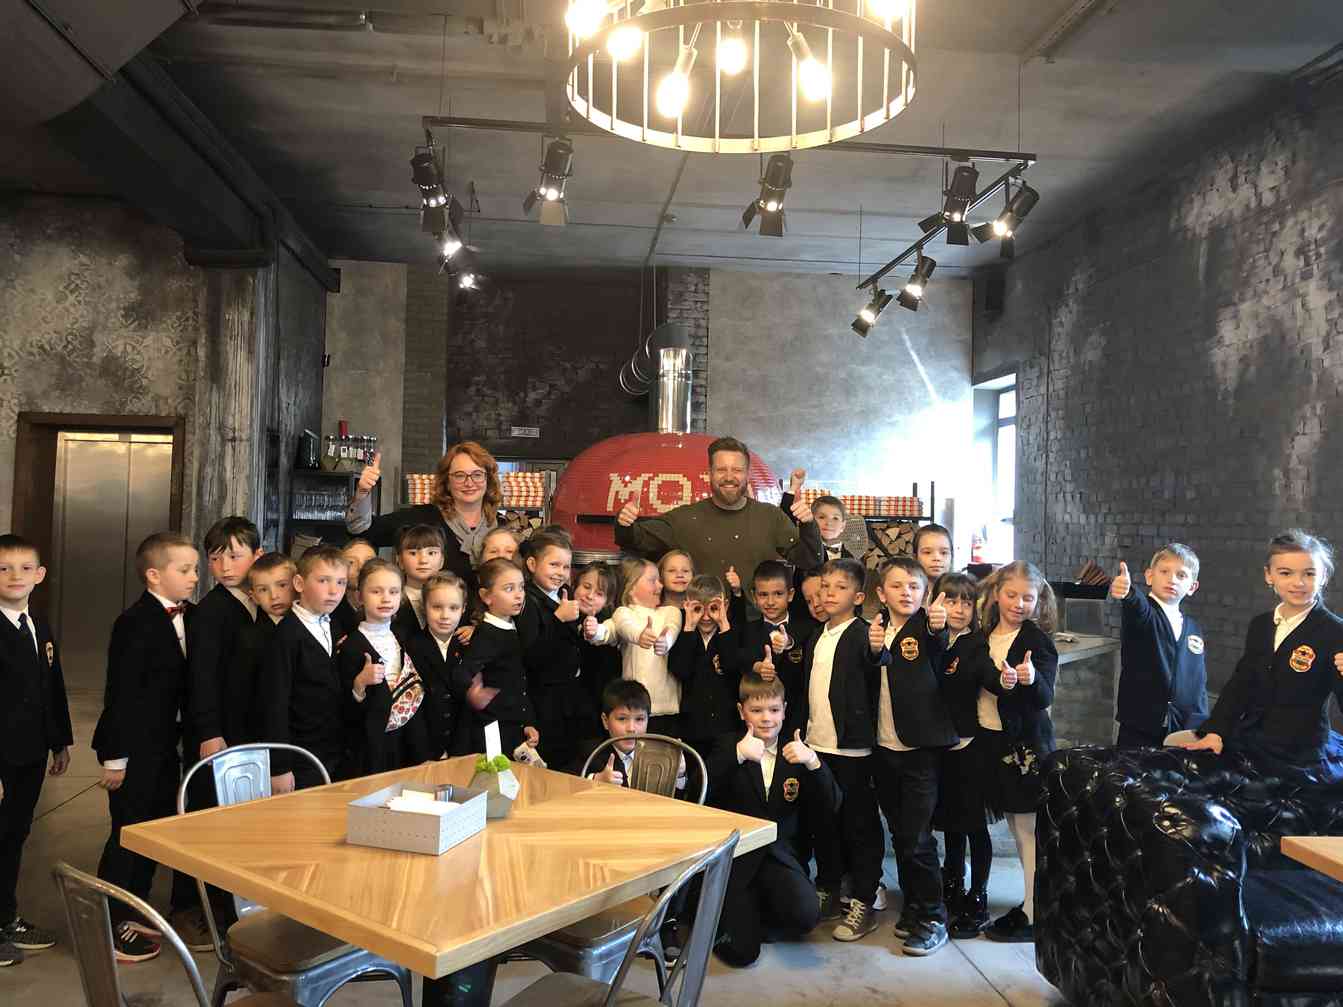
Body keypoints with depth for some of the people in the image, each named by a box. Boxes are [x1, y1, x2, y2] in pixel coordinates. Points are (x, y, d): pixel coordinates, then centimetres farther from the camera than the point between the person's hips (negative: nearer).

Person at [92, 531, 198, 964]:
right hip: (135, 747, -8)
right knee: (128, 834, 2)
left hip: (165, 744, 8)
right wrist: (115, 757, -16)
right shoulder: (135, 623, -18)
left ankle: (133, 912, 32)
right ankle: (110, 924, 17)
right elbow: (120, 693, -18)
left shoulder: (188, 616, 5)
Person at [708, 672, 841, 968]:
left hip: (777, 854, 2)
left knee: (806, 916, -24)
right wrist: (737, 754, -32)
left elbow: (829, 808, -4)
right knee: (742, 953, -9)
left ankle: (759, 915, 10)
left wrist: (813, 762, -21)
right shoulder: (729, 748, -3)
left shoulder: (795, 754, 5)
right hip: (734, 855, -2)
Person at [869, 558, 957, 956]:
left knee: (916, 839, -3)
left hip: (920, 748, -5)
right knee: (900, 836, 16)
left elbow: (944, 668, -31)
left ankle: (932, 919, 12)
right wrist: (875, 651, -20)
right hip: (884, 747, 6)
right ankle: (913, 907, 30)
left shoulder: (928, 629, -9)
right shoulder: (873, 630, 7)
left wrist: (937, 629, -52)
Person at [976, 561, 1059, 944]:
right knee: (1016, 826, 16)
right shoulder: (984, 635, 6)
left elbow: (1045, 698, -19)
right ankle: (1033, 900, 28)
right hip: (991, 739, 7)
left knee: (1030, 827, 0)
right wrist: (1001, 679, -9)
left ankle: (1034, 916, 8)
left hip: (1026, 742, -6)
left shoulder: (1037, 639, -11)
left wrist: (1031, 679, -39)